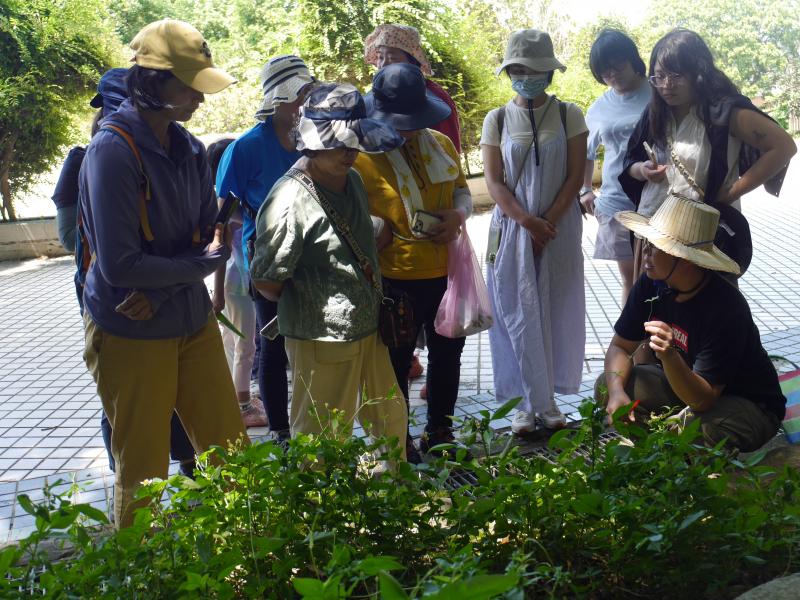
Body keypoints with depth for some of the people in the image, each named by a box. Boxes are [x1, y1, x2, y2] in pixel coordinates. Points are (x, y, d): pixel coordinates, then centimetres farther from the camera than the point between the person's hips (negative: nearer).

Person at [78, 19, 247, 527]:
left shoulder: (189, 148, 3)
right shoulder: (113, 150, -19)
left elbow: (214, 237, 3)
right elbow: (120, 265, -24)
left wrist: (162, 290, -15)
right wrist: (201, 264, -12)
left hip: (194, 322, 6)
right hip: (131, 336, -6)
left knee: (232, 454, 11)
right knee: (143, 472, 8)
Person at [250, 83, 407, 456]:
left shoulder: (351, 180, 6)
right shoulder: (289, 201, -22)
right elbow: (265, 280, -17)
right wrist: (308, 307, 1)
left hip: (368, 329, 9)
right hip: (322, 340, -8)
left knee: (391, 420, 21)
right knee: (322, 438, 6)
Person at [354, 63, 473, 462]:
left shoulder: (441, 145, 4)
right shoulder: (364, 156, -13)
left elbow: (462, 189, 14)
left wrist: (459, 213, -6)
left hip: (445, 273, 6)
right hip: (397, 279, -6)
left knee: (447, 353, 18)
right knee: (396, 362, 10)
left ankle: (439, 433, 37)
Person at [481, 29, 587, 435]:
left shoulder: (568, 115, 1)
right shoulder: (497, 120, 2)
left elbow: (575, 175, -2)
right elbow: (494, 182, -3)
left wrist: (548, 222, -11)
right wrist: (528, 222, -14)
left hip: (560, 228, 0)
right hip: (512, 228, 0)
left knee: (555, 313, 4)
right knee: (518, 315, 0)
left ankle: (547, 399, 14)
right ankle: (526, 402, 6)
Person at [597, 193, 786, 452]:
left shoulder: (727, 309, -32)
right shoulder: (651, 285, -12)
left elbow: (703, 400, -31)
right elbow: (620, 346, -3)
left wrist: (669, 357, -50)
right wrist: (617, 391, -24)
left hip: (749, 405, -6)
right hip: (682, 382, 6)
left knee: (695, 426, -38)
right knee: (606, 386, -12)